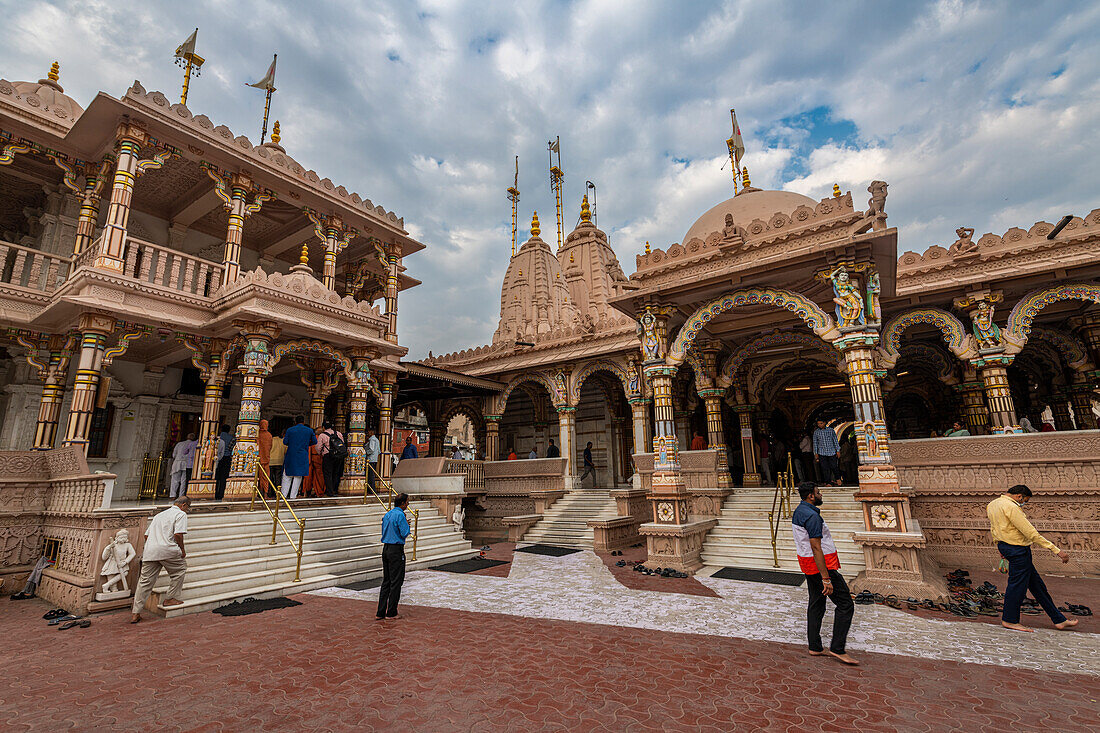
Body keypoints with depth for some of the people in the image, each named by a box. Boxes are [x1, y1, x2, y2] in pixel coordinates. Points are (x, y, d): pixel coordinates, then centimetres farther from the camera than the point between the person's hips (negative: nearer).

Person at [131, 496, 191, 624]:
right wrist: (182, 549, -1)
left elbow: (146, 535, 24)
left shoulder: (159, 515, 27)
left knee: (145, 582, 9)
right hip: (167, 550, -7)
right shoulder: (181, 514, 1)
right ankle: (170, 598, 18)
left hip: (149, 551, 7)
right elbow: (178, 534, -12)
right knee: (180, 570, 15)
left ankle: (135, 613, 10)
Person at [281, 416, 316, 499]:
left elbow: (285, 442, 1)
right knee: (298, 476, 6)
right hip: (302, 456, 0)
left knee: (287, 475, 12)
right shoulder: (309, 430, 0)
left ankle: (284, 494, 13)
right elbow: (314, 441, 6)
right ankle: (293, 496, 6)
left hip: (290, 456, 0)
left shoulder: (290, 430, -1)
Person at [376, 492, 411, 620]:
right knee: (396, 582, 1)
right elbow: (405, 533, -17)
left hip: (386, 549, 8)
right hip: (396, 550, -8)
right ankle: (391, 613, 7)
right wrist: (407, 524, 2)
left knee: (386, 581, 13)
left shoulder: (387, 515, 12)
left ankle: (381, 612, 15)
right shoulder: (400, 515, -15)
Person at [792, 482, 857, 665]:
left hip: (808, 565, 10)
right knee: (845, 604, 0)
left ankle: (815, 648, 20)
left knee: (816, 604, 14)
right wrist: (826, 579, -23)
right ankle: (837, 648, 3)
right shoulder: (812, 516, -23)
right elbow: (816, 549, -25)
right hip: (822, 566, -10)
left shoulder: (798, 511, 10)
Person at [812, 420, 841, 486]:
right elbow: (815, 443, 10)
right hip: (822, 453, 1)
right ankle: (828, 482, 5)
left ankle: (837, 479, 25)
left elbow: (835, 440, 7)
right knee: (825, 468, -2)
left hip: (831, 452, -1)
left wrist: (838, 450, 2)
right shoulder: (816, 432, 6)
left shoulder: (831, 430, 3)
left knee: (834, 467, 0)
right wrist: (815, 453, 6)